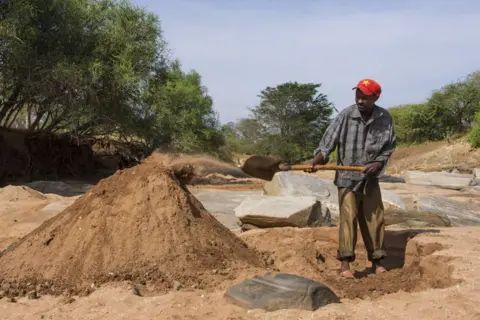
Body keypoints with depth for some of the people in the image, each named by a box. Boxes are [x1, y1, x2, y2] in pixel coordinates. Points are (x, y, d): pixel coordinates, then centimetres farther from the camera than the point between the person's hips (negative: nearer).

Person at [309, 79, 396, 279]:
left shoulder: (385, 118, -5)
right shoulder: (346, 116, -13)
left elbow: (389, 147, 3)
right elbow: (327, 143, -14)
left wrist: (378, 163, -14)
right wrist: (315, 162, -28)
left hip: (370, 178, 3)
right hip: (347, 176, -3)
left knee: (374, 219, 9)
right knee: (348, 218, -8)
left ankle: (376, 261, 22)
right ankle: (345, 263, -5)